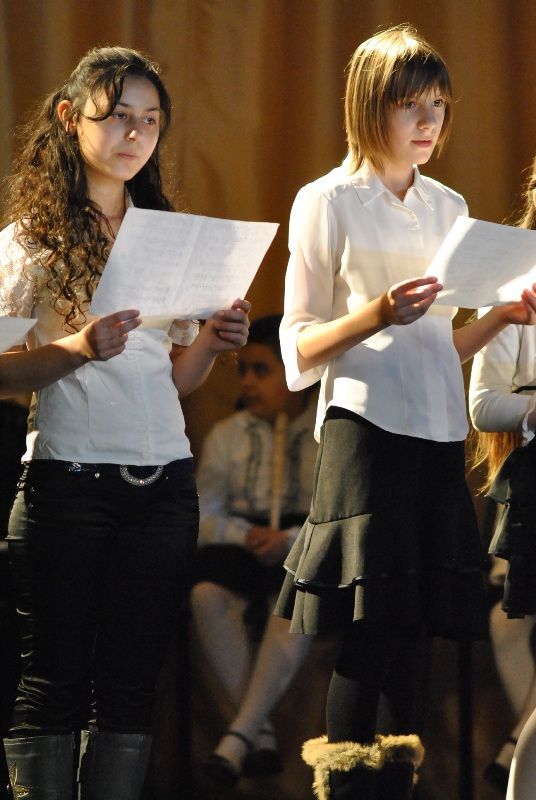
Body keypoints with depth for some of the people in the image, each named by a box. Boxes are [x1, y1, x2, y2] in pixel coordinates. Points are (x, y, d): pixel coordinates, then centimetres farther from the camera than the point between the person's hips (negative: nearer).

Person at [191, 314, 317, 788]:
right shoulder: (226, 436, 13)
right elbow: (204, 513, 10)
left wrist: (292, 541, -20)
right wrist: (244, 535, -11)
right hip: (240, 544, 3)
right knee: (207, 594, -33)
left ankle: (238, 735, -36)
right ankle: (261, 731, -26)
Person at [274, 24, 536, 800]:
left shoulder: (449, 207, 18)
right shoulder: (327, 203, 2)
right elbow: (299, 350, -2)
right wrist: (377, 315, -18)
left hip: (439, 436, 5)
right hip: (365, 430, -5)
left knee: (413, 634, 1)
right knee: (372, 629, -12)